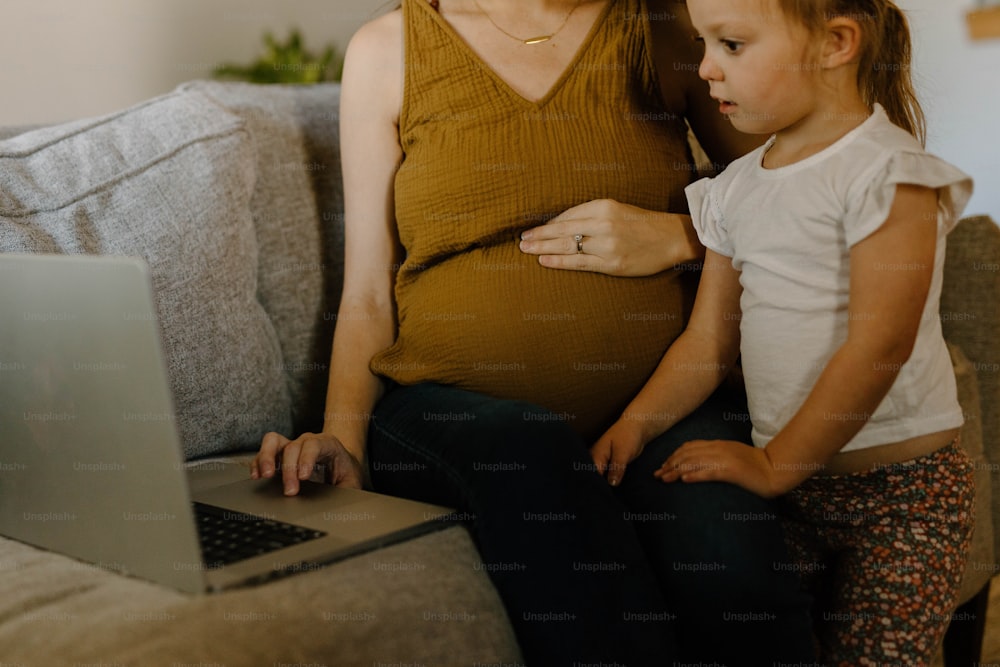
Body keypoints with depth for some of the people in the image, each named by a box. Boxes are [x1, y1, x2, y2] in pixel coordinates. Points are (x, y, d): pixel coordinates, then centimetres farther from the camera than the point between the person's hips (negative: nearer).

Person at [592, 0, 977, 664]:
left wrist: (775, 464, -18)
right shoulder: (735, 190, 8)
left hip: (900, 484, -6)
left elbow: (879, 345, -20)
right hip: (791, 483, 6)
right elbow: (709, 340, 9)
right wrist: (635, 423, -6)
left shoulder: (885, 171, -13)